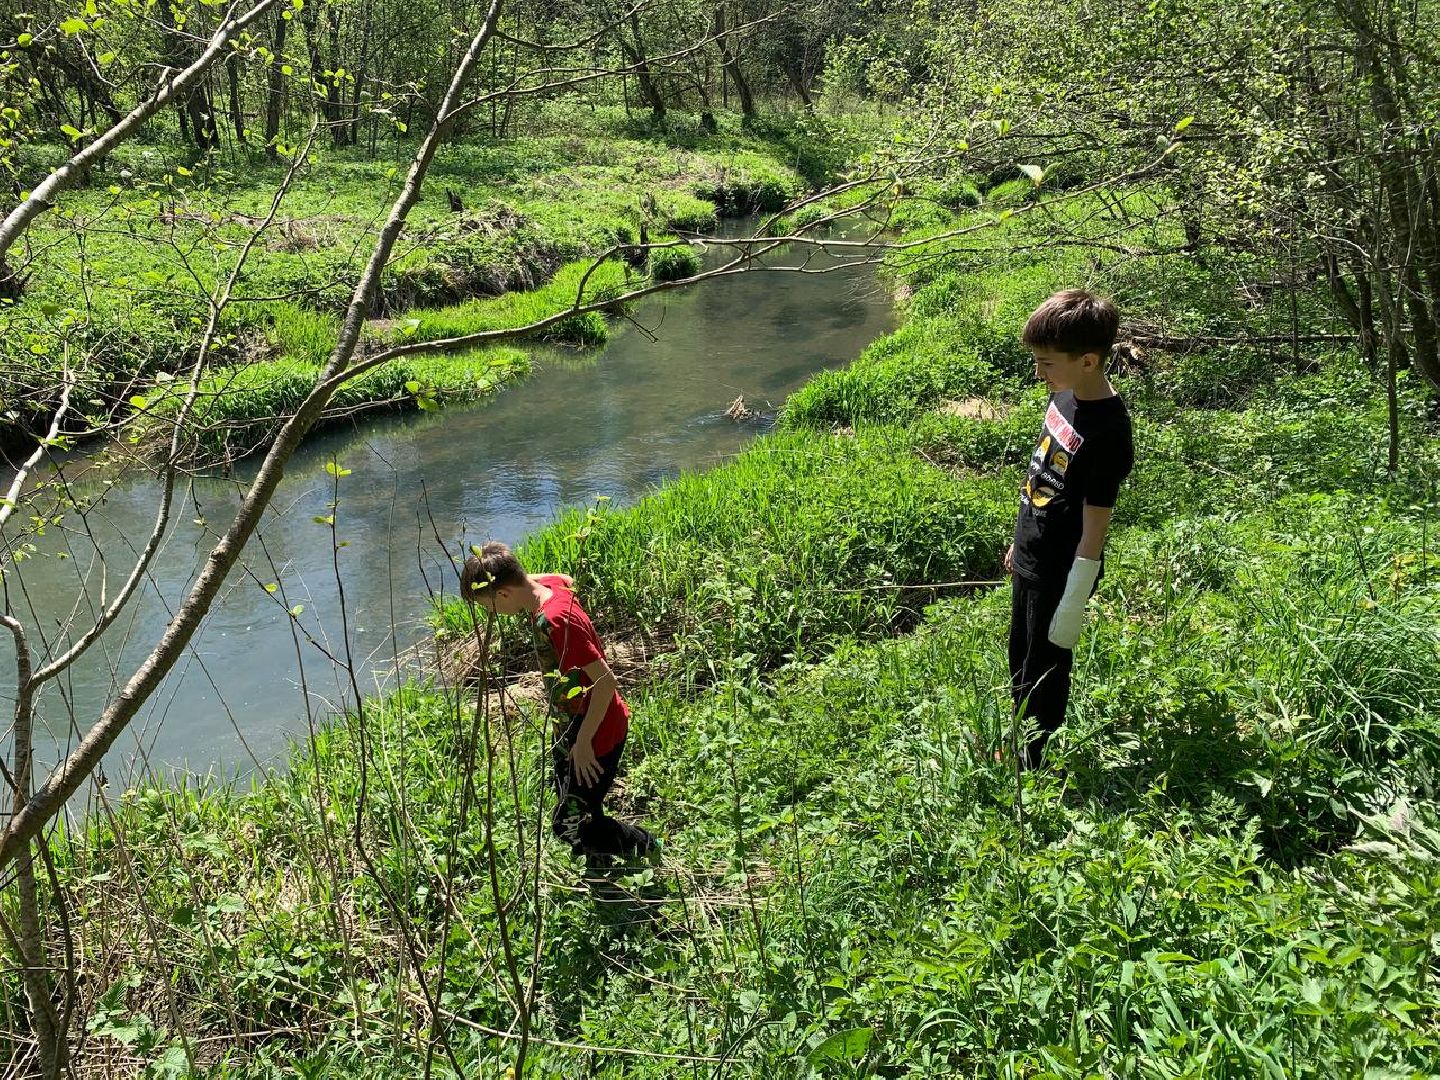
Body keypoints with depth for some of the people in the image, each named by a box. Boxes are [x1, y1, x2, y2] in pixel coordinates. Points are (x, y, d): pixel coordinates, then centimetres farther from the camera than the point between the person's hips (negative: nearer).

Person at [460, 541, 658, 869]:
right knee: (575, 814, 20)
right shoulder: (549, 585, -5)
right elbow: (566, 580, 23)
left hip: (596, 732, -9)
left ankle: (647, 851, 20)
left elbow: (606, 681, -30)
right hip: (570, 726, 9)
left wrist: (583, 741, -23)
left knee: (569, 825, 0)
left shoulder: (555, 621, -32)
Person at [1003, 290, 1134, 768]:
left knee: (1045, 674, 11)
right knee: (1021, 662, 25)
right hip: (1031, 562, 9)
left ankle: (1034, 766, 32)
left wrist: (1071, 609, -18)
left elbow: (1094, 533, -24)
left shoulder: (1106, 434, -29)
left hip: (1060, 576, -8)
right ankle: (1018, 742, 47)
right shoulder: (1065, 395, -3)